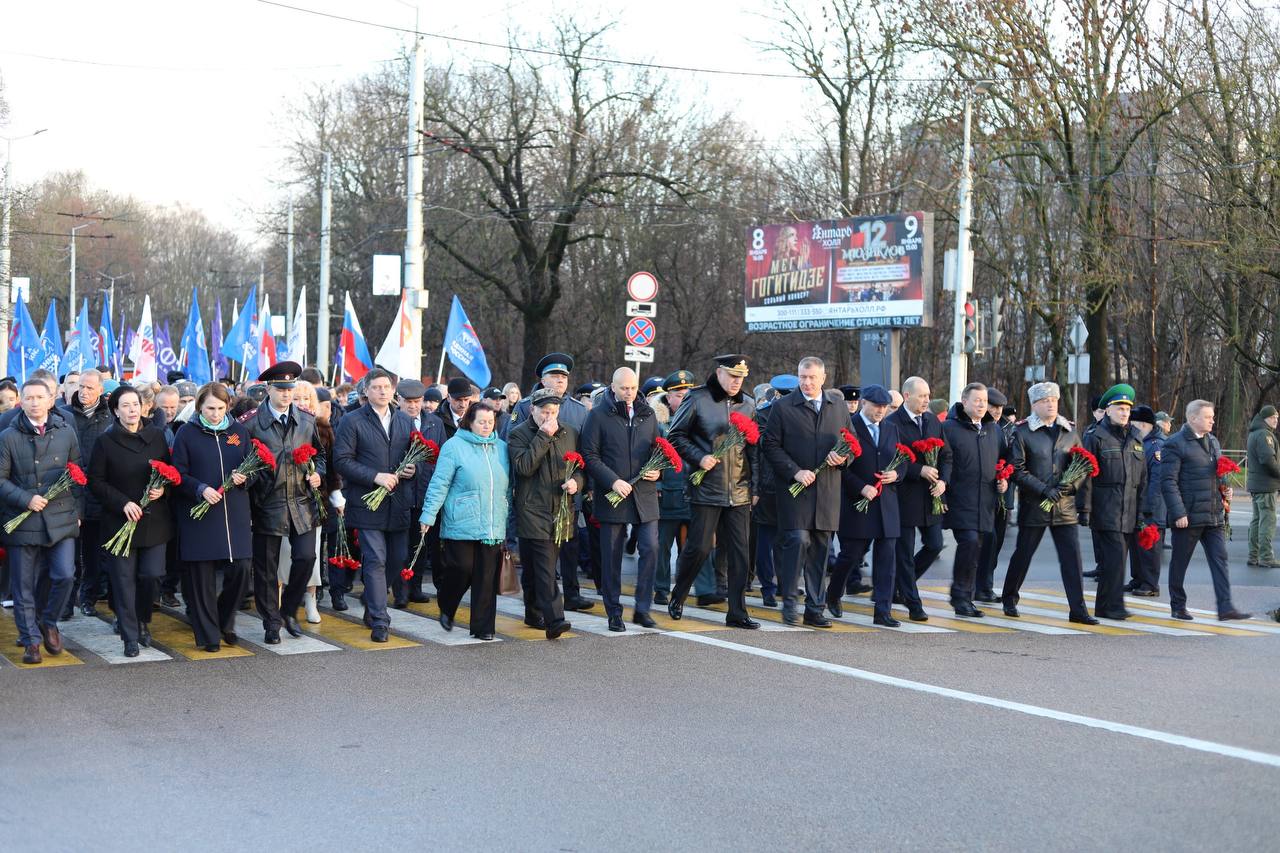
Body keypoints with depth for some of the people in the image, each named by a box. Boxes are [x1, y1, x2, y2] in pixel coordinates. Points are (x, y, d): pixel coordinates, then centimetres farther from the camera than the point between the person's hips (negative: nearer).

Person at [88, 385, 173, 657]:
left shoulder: (157, 436, 5)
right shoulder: (106, 441, -1)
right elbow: (96, 481, -2)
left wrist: (163, 489, -8)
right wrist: (122, 503, -13)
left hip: (155, 519, 2)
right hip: (121, 519, -2)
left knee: (152, 574, -1)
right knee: (124, 579, 0)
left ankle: (142, 621, 25)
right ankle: (130, 637, 10)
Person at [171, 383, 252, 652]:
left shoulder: (239, 430, 9)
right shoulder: (187, 433, 1)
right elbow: (178, 473, -1)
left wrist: (244, 477, -9)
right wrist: (200, 489, -17)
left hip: (235, 512, 3)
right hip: (199, 513, -2)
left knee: (241, 569, -3)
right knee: (202, 575, 0)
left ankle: (225, 622, 21)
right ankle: (208, 634, 11)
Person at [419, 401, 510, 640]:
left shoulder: (501, 448, 13)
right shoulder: (454, 446, -2)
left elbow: (507, 485, 19)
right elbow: (439, 484, -4)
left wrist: (510, 519, 18)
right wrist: (428, 515, -9)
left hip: (494, 528, 4)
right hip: (461, 525, -4)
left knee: (487, 577, 2)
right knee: (461, 569, -5)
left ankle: (483, 627, 9)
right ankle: (446, 609, 23)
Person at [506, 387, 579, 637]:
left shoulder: (570, 433, 13)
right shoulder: (518, 434, -2)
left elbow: (582, 467, 17)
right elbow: (524, 467, -16)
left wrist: (576, 481, -5)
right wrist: (544, 436, -16)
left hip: (561, 511, 5)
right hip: (532, 511, -5)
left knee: (544, 567, 13)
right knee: (545, 569, -13)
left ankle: (535, 614, 27)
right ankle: (553, 619, -18)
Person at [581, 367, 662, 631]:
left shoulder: (648, 414, 13)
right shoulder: (599, 415, -1)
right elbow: (590, 455, -5)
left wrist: (658, 471, 0)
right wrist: (613, 481, -15)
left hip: (645, 494, 3)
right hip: (612, 494, -3)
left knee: (650, 548, -4)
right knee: (611, 555, 3)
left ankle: (642, 609, 8)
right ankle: (614, 613, 13)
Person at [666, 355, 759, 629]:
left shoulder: (748, 404, 11)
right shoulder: (698, 400, -3)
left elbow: (754, 448, 16)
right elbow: (676, 436, 0)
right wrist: (699, 457, -12)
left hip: (739, 491, 4)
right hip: (707, 488, -4)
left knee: (740, 553, 3)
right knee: (699, 547, -3)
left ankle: (737, 612, 10)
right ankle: (677, 596, 21)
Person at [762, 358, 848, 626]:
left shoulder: (839, 405, 13)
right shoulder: (782, 407, 0)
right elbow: (770, 445, -3)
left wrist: (843, 457, -3)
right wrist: (795, 472, -12)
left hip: (827, 490, 4)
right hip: (794, 489, -4)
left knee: (820, 548, 7)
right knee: (798, 541, -15)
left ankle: (814, 609, 14)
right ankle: (790, 602, -1)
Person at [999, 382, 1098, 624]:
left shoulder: (1069, 430, 10)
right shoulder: (1022, 432, -3)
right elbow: (1017, 470, -8)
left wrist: (1072, 484, -7)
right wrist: (1044, 489, -16)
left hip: (1065, 505, 3)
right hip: (1033, 505, -3)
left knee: (1072, 556, -3)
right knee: (1023, 554, 8)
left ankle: (1078, 609, 1)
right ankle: (1009, 599, 26)